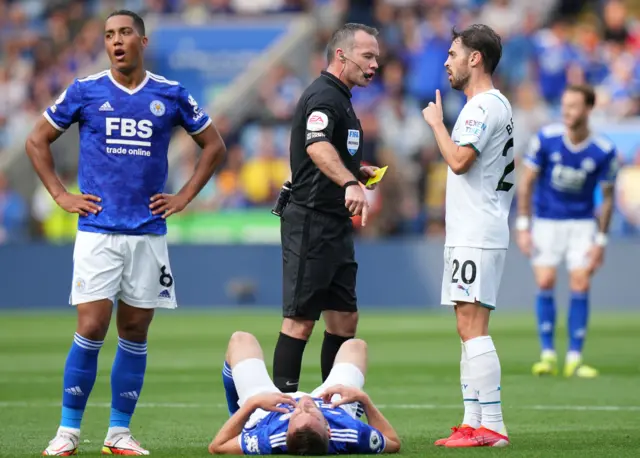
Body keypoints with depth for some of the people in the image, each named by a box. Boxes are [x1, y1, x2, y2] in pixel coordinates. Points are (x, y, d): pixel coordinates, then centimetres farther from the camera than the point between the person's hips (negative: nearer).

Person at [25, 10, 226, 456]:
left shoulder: (171, 95, 5)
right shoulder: (85, 91, 2)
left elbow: (214, 146, 16)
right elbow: (37, 141, 11)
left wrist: (184, 197, 8)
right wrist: (61, 195, 3)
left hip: (149, 231, 2)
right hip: (98, 230, -2)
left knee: (135, 332, 5)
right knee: (92, 328, -10)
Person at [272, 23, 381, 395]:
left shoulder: (341, 99, 19)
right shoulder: (323, 96, -14)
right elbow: (317, 147, -35)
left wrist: (360, 172, 16)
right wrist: (350, 183, -50)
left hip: (336, 225, 10)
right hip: (311, 222, -10)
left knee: (345, 318, 11)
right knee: (301, 320, -8)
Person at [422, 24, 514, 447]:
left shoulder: (484, 106, -13)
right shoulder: (495, 105, 19)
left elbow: (459, 160, -24)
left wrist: (436, 122, -10)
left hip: (477, 238, -11)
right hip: (468, 235, 11)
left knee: (473, 329, -13)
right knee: (469, 330, 10)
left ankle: (493, 427, -16)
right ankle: (473, 423, 12)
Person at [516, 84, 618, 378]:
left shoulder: (604, 152, -15)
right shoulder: (546, 139, -15)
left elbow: (607, 197, -3)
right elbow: (527, 182, -5)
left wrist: (601, 241, -5)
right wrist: (523, 226, -9)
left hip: (582, 223, 0)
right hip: (546, 221, 0)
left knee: (580, 286, -8)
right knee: (545, 283, -9)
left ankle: (574, 358, -1)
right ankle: (548, 355, -1)